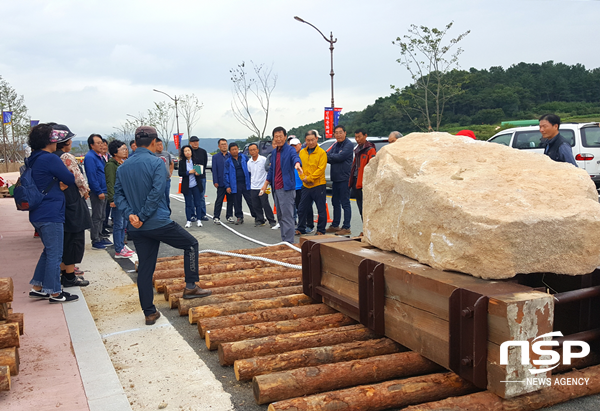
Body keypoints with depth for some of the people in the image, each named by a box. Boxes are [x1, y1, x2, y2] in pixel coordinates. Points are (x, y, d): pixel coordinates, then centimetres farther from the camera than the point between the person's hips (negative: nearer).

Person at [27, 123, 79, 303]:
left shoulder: (32, 160, 12)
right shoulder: (51, 159, -17)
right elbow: (70, 180, -9)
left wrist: (58, 185, 6)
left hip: (37, 214, 9)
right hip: (51, 214, -9)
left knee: (49, 251, 21)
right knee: (54, 254, 0)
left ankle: (37, 287, 25)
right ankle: (54, 293, 8)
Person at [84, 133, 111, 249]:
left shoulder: (99, 156, 16)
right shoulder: (90, 157, -14)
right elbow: (92, 177, -19)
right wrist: (99, 192, -21)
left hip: (103, 191, 9)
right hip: (97, 192, -9)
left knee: (102, 216, 15)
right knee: (96, 217, -3)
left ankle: (100, 237, 25)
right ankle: (95, 241, 2)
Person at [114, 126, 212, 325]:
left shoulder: (123, 167, 9)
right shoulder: (156, 162, -10)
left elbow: (118, 194, 4)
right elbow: (156, 192, -18)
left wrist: (130, 215, -7)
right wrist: (143, 217, -13)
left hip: (136, 228, 6)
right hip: (159, 223, -6)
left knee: (145, 268, 11)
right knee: (191, 243, 15)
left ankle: (149, 313, 14)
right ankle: (190, 287, 13)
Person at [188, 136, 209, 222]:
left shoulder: (203, 152, 8)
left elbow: (205, 163, 10)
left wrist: (200, 171, -1)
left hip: (201, 177, 2)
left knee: (201, 197, 6)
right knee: (192, 197, 1)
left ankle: (202, 215, 11)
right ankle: (192, 215, 8)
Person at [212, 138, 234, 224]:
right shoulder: (215, 157, 4)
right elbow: (214, 170, 0)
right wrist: (215, 182, -8)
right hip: (221, 183, -2)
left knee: (230, 200, 8)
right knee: (219, 201, 0)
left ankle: (229, 216, 19)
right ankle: (216, 217, 6)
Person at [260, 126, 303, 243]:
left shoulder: (290, 150, -7)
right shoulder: (274, 152, 16)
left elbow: (295, 157, -29)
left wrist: (297, 164, -52)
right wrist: (266, 184, 22)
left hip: (286, 188, -8)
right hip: (276, 189, 8)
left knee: (287, 216, -9)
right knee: (280, 217, 13)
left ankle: (288, 242, -6)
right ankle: (284, 241, 22)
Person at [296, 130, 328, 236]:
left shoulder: (321, 152, -7)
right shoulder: (302, 152, 9)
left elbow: (321, 169, -14)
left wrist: (309, 178, -16)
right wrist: (303, 178, -8)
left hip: (319, 185, -5)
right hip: (306, 186, 5)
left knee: (321, 209, 1)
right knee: (302, 209, 11)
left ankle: (320, 230, 11)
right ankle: (301, 229, 23)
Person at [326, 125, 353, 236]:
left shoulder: (349, 144, -9)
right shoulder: (335, 145, 16)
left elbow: (340, 157, -19)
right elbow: (328, 156, 7)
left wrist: (329, 157, -5)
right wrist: (332, 158, -15)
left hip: (344, 178, -8)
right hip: (335, 178, 8)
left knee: (345, 203, -4)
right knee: (335, 202, 15)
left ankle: (346, 227, 0)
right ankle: (335, 225, 25)